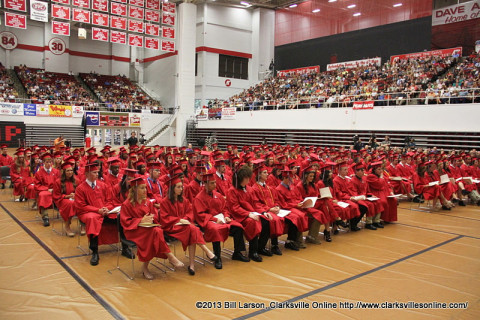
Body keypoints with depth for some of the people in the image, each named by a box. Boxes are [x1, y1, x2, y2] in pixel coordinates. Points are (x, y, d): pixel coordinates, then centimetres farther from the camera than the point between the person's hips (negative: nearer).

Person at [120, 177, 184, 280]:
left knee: (158, 231, -32)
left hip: (149, 227, 5)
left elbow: (155, 215, 16)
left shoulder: (147, 202, 14)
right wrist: (141, 220, -18)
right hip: (134, 230, -5)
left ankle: (145, 267, -26)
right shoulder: (127, 204, -2)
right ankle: (170, 257, -29)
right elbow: (125, 222, -6)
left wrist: (151, 218, -9)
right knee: (155, 232, -34)